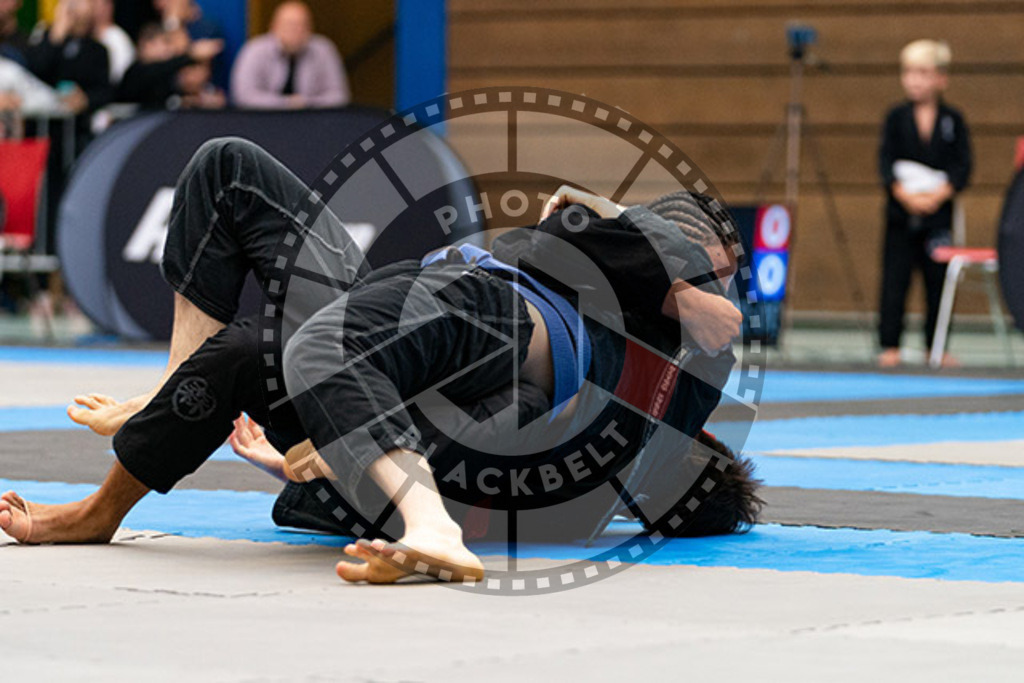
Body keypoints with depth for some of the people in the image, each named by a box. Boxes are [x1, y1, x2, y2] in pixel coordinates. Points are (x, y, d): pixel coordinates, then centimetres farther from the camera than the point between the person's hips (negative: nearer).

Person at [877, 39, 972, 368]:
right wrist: (904, 193, -18)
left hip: (938, 210, 0)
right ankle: (890, 346, 4)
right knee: (895, 278, -1)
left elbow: (963, 166, -3)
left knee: (938, 279, 4)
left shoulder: (953, 120, 2)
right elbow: (886, 160, -3)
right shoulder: (897, 117, 3)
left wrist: (939, 194, -17)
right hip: (900, 209, 0)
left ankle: (936, 346, 13)